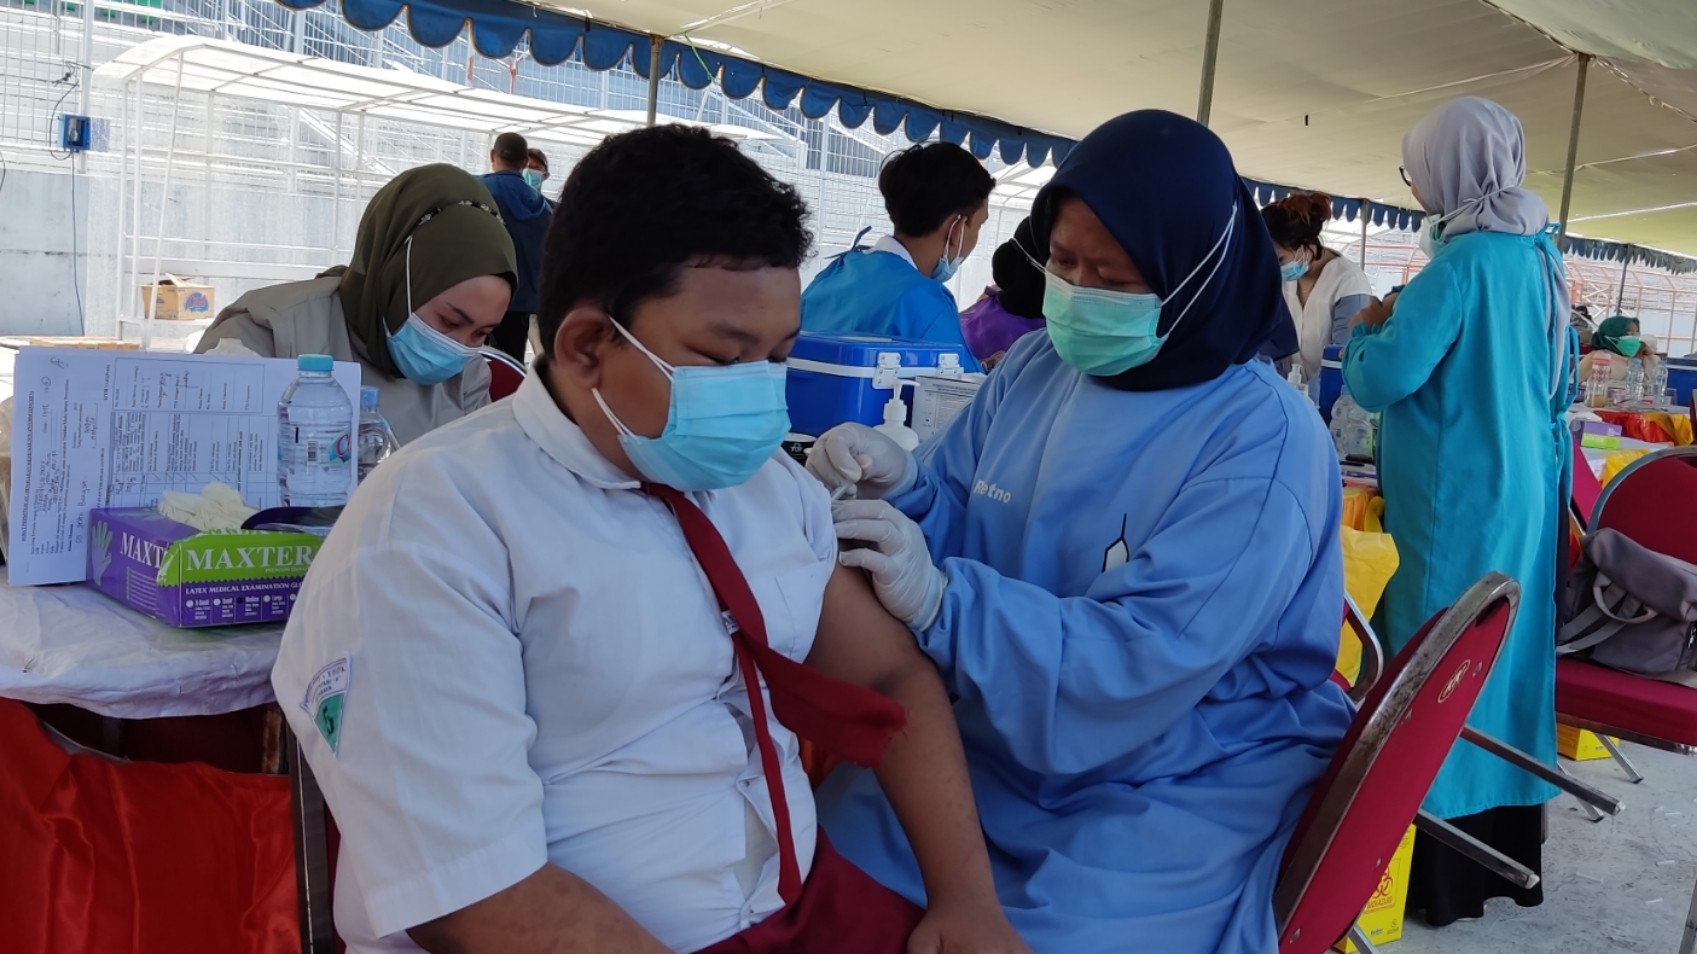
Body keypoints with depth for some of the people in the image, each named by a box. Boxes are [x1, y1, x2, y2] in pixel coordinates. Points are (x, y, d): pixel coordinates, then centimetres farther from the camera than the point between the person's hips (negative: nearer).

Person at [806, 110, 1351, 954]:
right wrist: (899, 488, -17)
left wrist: (939, 601, -35)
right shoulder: (1036, 364, 3)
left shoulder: (1264, 441, -17)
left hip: (1179, 782, -5)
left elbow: (1144, 663, -25)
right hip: (996, 741, 5)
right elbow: (956, 525, 6)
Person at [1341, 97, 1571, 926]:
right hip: (1524, 493, 9)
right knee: (1504, 660, 15)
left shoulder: (1464, 262, -18)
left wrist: (1368, 328, -1)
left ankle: (1440, 871, 9)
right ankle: (1506, 850, 28)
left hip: (1459, 504, -9)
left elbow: (1379, 379, -21)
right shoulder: (1543, 257, 9)